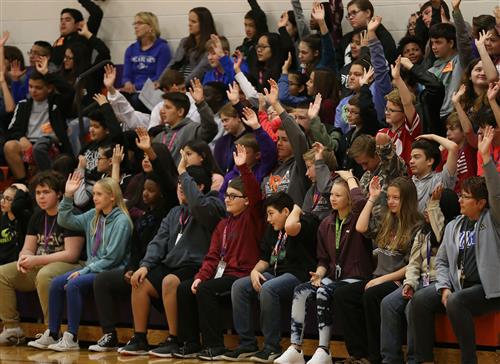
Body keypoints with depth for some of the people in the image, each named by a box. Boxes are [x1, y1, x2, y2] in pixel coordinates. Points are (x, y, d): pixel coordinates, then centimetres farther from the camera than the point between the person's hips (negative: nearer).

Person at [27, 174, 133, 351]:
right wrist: (68, 196, 2)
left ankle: (72, 338, -26)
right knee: (56, 282, -12)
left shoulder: (121, 221, -11)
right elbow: (65, 221, 15)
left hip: (111, 271, -8)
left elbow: (111, 258, -15)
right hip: (92, 268, 8)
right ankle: (52, 335, -9)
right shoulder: (93, 216, 13)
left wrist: (84, 271, -17)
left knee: (74, 284, -29)